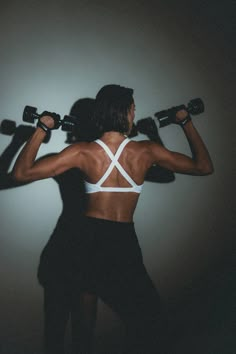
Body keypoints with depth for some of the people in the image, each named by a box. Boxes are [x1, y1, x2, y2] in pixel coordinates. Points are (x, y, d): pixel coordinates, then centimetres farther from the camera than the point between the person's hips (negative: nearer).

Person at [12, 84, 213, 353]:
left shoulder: (83, 152, -9)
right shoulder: (147, 151, -8)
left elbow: (21, 173, -7)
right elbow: (204, 166, 4)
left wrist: (41, 130, 2)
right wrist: (186, 123, 13)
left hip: (88, 241, 1)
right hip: (124, 243, -1)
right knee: (147, 315, 20)